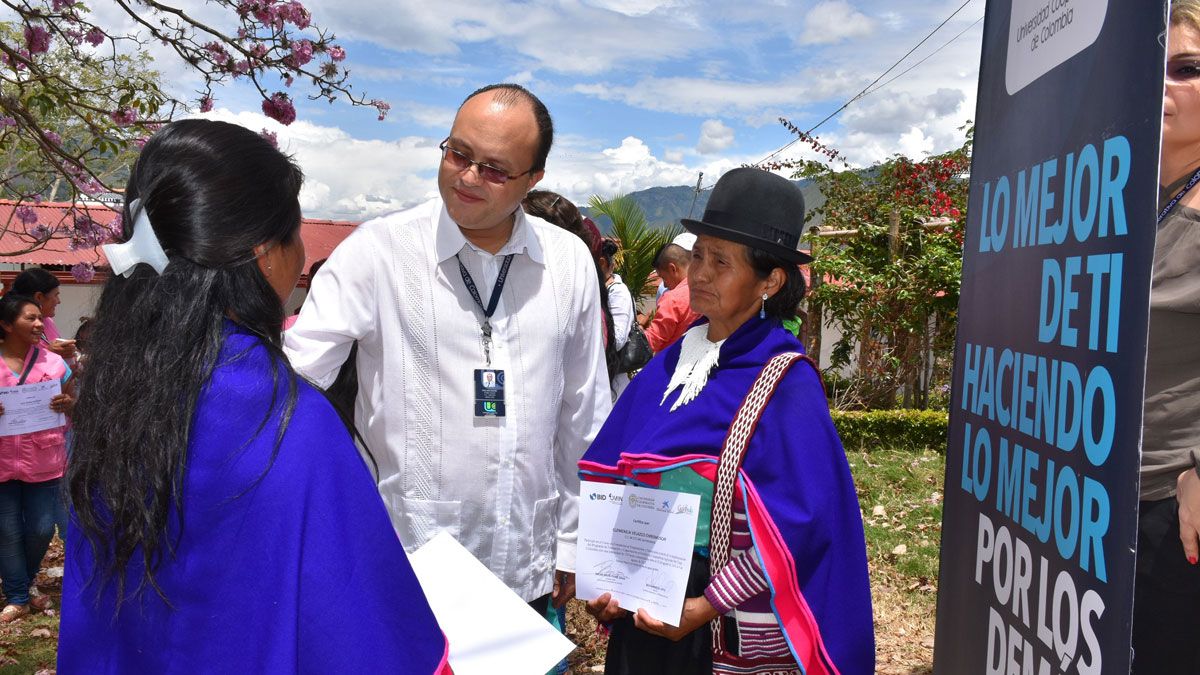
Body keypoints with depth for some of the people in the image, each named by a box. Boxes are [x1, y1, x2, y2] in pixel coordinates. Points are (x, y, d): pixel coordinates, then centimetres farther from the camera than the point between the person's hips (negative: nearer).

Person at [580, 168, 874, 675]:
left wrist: (705, 608, -18)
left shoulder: (785, 383, -15)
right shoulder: (670, 363, 2)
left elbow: (797, 521, -19)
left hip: (733, 625, -5)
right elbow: (612, 478, 6)